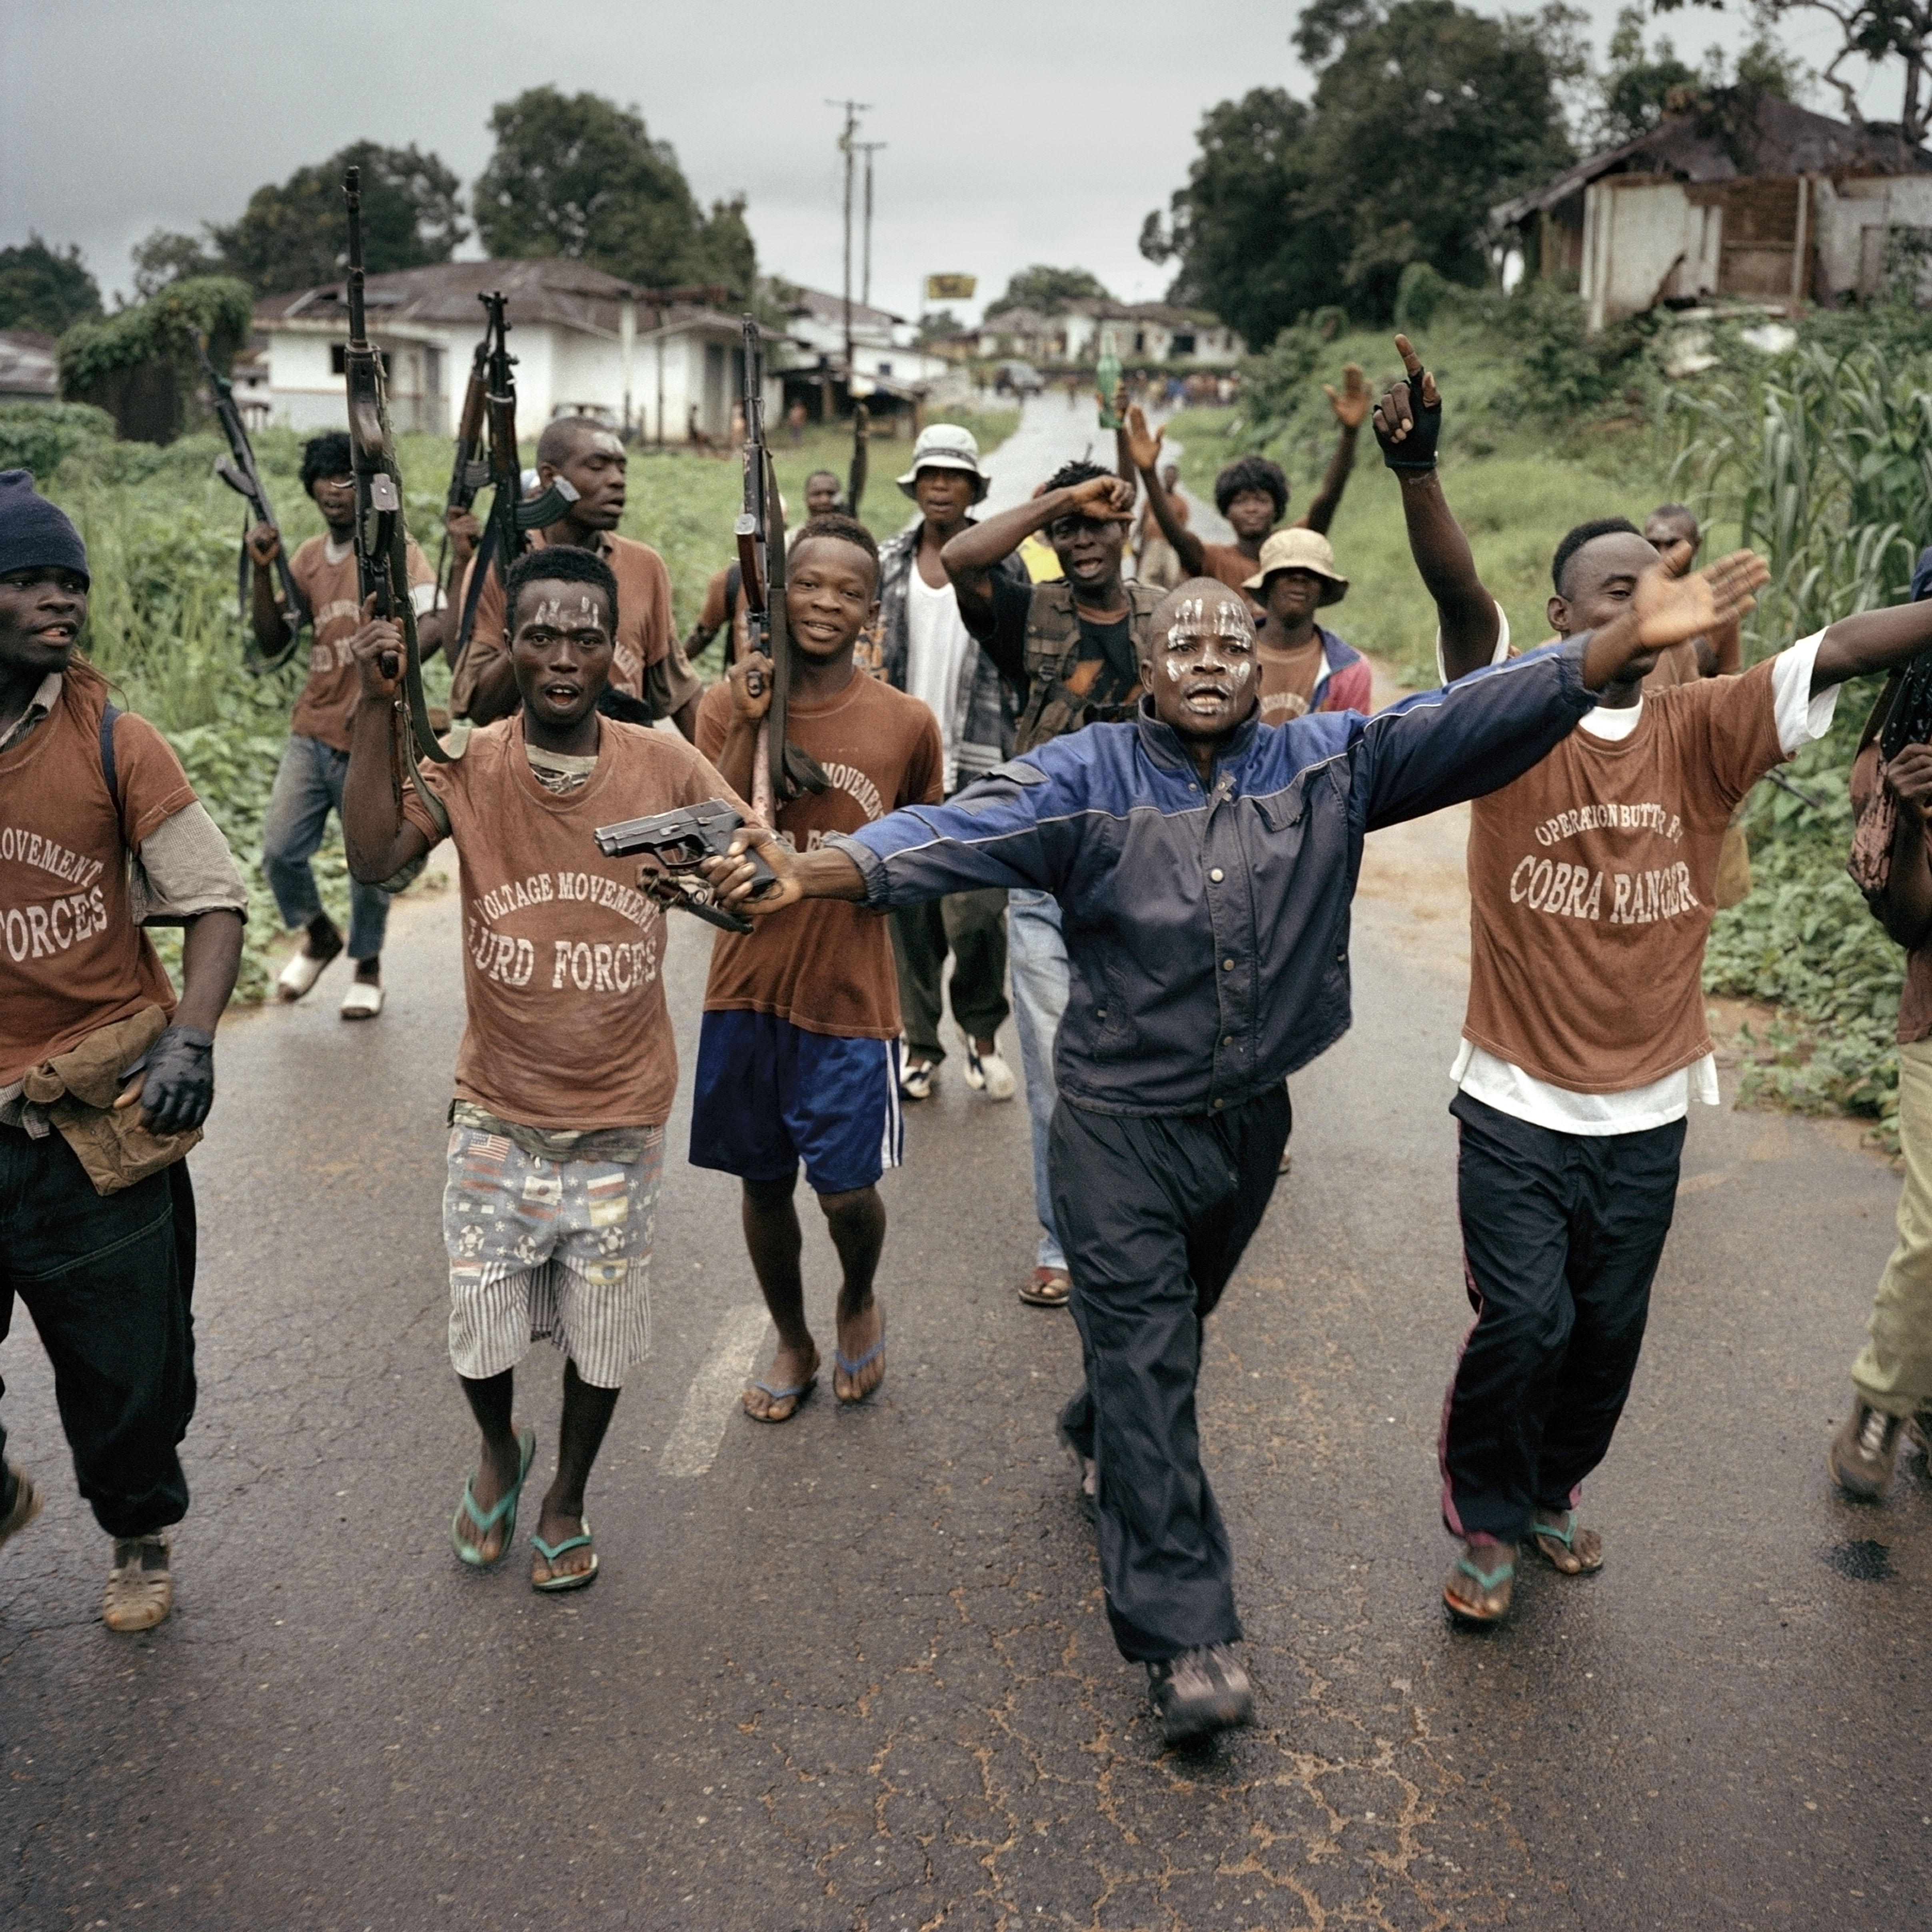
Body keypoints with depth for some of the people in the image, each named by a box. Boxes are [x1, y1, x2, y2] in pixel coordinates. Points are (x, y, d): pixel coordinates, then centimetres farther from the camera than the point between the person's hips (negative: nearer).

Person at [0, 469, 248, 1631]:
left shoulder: (116, 745, -6)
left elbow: (214, 902, -4)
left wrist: (191, 1042, -18)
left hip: (100, 1122, -1)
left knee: (127, 1368, 12)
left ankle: (142, 1536, 39)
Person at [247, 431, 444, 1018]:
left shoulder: (397, 552, -7)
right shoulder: (309, 557, 11)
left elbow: (434, 624, -22)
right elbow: (272, 639, 12)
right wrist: (263, 570, -3)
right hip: (311, 734, 5)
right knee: (280, 850, 0)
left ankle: (367, 966, 26)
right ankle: (318, 935, 28)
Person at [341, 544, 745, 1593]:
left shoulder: (664, 767, -9)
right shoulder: (469, 765, -9)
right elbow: (373, 856, -23)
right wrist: (381, 709, -28)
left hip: (619, 1122, 0)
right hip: (496, 1119, 0)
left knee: (599, 1338, 16)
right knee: (480, 1333, 13)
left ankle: (566, 1496, 44)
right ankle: (499, 1451, 47)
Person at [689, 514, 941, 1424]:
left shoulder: (906, 724, -3)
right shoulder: (728, 703, -2)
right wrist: (749, 726, -19)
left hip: (850, 999, -1)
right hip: (747, 991, 2)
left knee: (846, 1192, -1)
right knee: (765, 1183, 13)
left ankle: (859, 1301, 34)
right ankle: (792, 1342, 37)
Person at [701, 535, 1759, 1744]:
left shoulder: (1328, 766, -2)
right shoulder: (1088, 778, -11)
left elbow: (1468, 727, -11)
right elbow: (964, 831, -24)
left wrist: (1629, 643, -23)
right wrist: (815, 872, -42)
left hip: (1253, 1118, 4)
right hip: (1121, 1123, -4)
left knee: (1171, 1325, 24)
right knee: (1146, 1359, -3)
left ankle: (1099, 1442, 55)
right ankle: (1187, 1633, 6)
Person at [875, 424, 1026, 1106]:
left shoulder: (1001, 567, 3)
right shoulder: (888, 564, 9)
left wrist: (1021, 757, -1)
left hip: (978, 763, -2)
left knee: (977, 910, -9)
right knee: (909, 908, 5)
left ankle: (983, 1032, 15)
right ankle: (920, 1042, 18)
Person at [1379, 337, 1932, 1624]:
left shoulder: (1704, 732, -1)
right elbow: (1460, 593, -25)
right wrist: (1417, 467, -41)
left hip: (1647, 1108, 4)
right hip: (1517, 1103, -3)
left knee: (1611, 1328, 15)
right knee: (1524, 1323, -2)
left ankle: (1556, 1488, 42)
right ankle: (1486, 1518, 23)